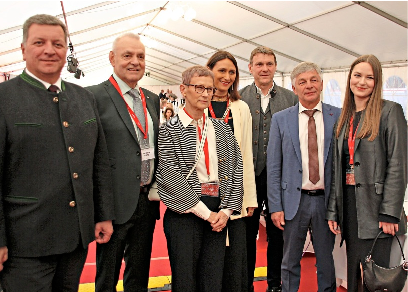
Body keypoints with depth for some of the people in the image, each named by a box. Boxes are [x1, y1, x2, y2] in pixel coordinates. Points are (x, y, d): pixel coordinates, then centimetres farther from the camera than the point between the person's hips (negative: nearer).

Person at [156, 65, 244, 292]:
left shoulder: (222, 129, 11)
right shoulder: (169, 130, -3)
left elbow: (235, 169, 7)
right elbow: (171, 177, -11)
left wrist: (226, 210, -4)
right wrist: (205, 213, -11)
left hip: (217, 215, 4)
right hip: (184, 212, -3)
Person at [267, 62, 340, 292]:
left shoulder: (338, 117, 2)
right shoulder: (281, 119, 1)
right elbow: (273, 167, 0)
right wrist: (275, 206, -5)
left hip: (326, 199, 1)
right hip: (294, 200, 0)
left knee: (326, 260, 14)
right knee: (290, 261, 12)